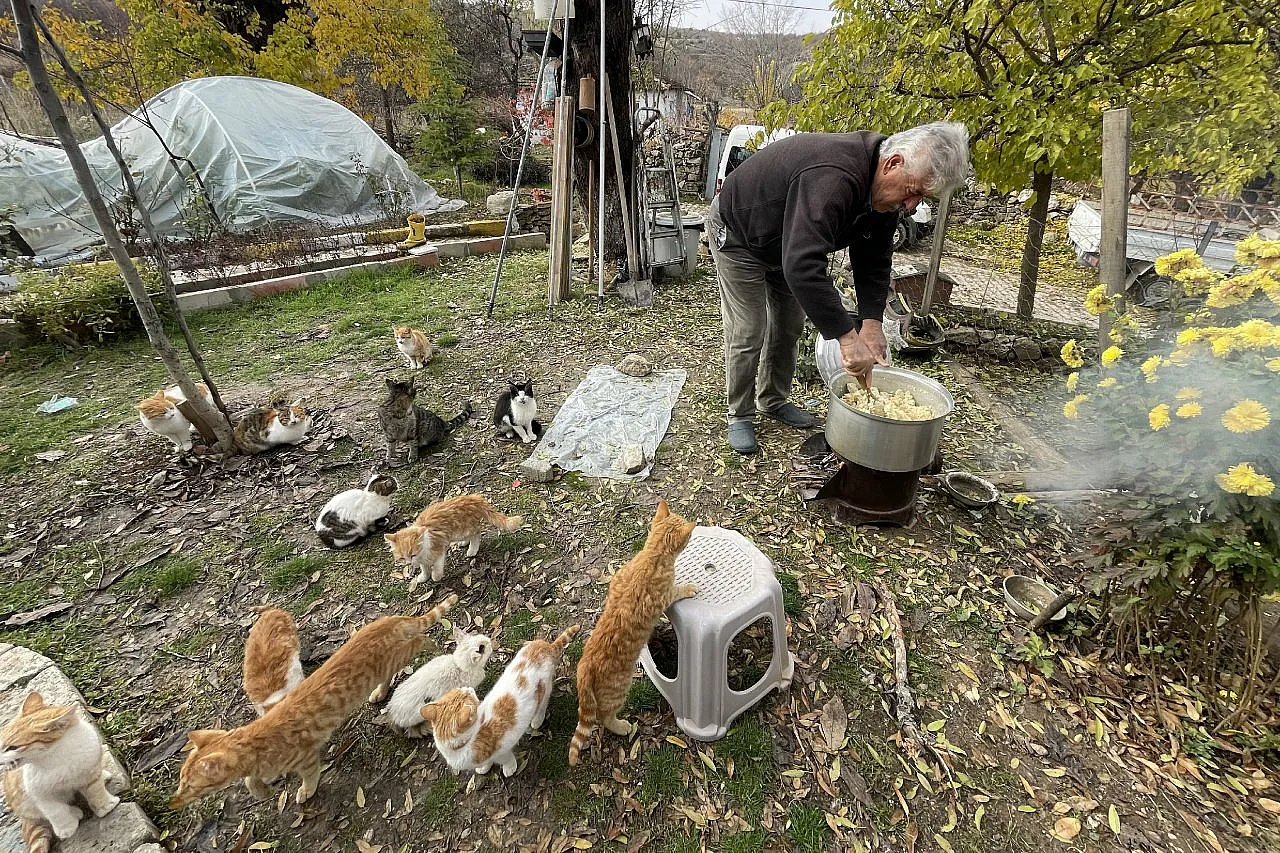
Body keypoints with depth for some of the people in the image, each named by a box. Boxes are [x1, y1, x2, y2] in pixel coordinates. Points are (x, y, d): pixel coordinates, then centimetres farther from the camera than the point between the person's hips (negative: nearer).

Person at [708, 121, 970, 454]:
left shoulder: (882, 188, -11)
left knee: (788, 327, 12)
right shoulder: (832, 178, -41)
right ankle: (740, 415, 9)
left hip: (784, 243, 9)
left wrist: (871, 320, -20)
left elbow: (873, 258, -5)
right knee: (748, 335, -8)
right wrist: (847, 336, -49)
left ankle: (774, 400, 29)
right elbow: (802, 265, -51)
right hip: (738, 234, -8)